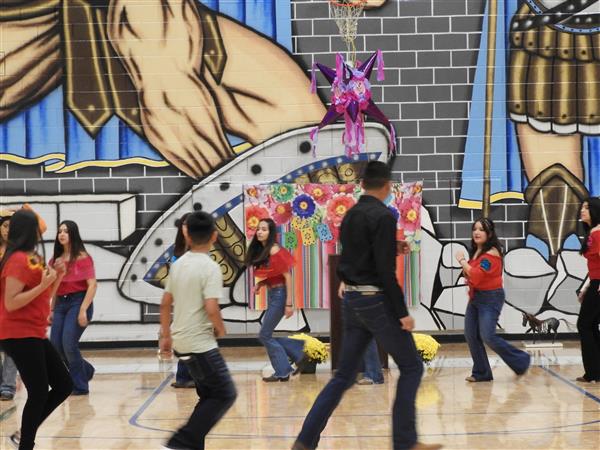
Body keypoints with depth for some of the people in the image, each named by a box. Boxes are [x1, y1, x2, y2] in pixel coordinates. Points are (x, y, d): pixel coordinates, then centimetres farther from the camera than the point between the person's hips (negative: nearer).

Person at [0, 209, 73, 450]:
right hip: (19, 336, -10)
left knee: (64, 385, 9)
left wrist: (57, 277, 7)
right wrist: (43, 284, -23)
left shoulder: (33, 258, 14)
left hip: (34, 335, 10)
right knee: (38, 393, -8)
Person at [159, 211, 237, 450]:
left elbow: (165, 303, 14)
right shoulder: (210, 267, -15)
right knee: (225, 395, -1)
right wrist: (221, 330, -4)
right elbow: (211, 309, -23)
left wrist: (165, 336, 24)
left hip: (181, 341, 8)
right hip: (200, 343, -8)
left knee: (210, 395, 18)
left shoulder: (178, 264, 7)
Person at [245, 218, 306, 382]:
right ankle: (299, 355, 21)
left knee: (265, 335, -4)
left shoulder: (275, 251, -16)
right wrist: (260, 284, -2)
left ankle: (282, 371, 6)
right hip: (271, 294, 9)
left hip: (279, 294, -9)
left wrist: (289, 303, -19)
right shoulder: (261, 251, 9)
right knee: (266, 335, 11)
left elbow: (287, 276, -17)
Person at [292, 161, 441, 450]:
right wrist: (402, 313, -16)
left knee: (344, 375, 11)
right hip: (377, 301, -8)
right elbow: (386, 271, -19)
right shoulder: (383, 217, -14)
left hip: (351, 301, 8)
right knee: (411, 367, 6)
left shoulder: (350, 216, 11)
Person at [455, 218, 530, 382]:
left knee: (488, 337, -14)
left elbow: (476, 275, -25)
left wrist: (462, 260, -13)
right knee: (471, 335, 4)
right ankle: (481, 373, 14)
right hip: (475, 297, 9)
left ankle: (521, 360, 4)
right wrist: (466, 272, -2)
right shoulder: (476, 252, 11)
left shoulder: (491, 253, -17)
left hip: (490, 298, -9)